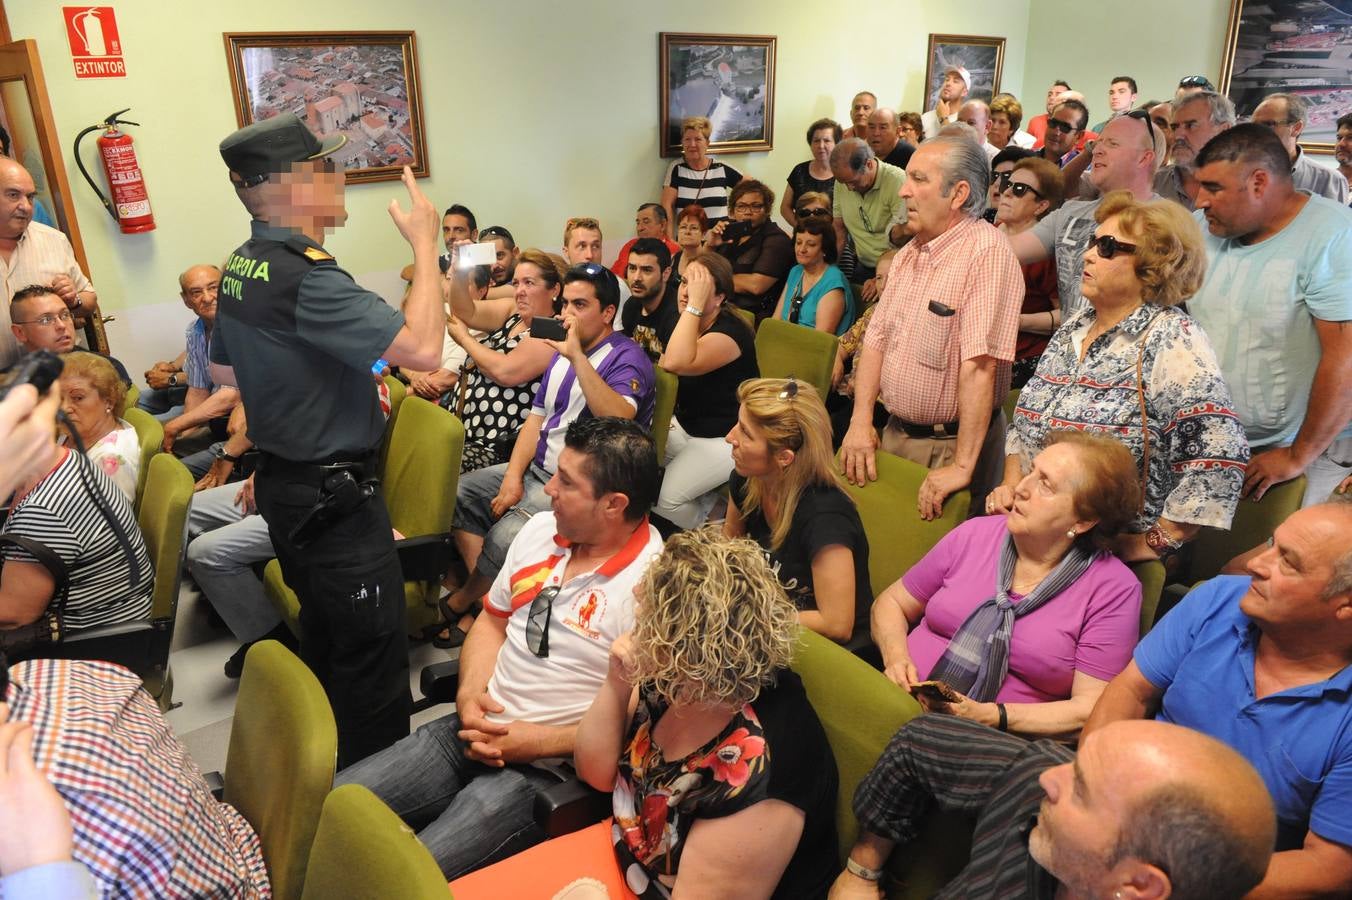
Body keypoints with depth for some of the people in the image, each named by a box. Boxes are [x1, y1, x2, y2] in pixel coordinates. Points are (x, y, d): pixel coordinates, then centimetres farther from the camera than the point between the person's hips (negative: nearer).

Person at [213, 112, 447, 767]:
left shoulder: (240, 269, 7)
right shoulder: (305, 276, -24)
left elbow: (223, 370, 19)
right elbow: (422, 348, -30)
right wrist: (424, 245, -19)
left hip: (283, 484, 11)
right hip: (333, 494, -11)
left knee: (323, 633, 24)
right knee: (373, 650, 0)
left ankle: (326, 768, 40)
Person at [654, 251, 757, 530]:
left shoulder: (730, 333, -24)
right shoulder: (681, 321, 2)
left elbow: (676, 363, -40)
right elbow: (662, 370, 17)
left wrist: (695, 304, -37)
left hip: (725, 439, -8)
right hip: (684, 426, 8)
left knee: (665, 498, -22)